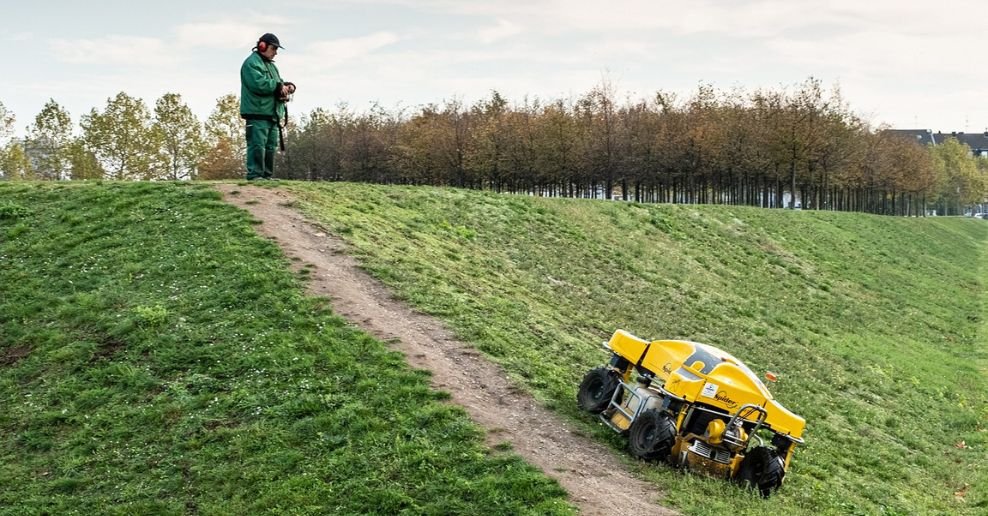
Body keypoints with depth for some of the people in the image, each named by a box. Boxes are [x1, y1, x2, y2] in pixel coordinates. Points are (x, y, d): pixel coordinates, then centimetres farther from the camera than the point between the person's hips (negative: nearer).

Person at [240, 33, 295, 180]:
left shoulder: (271, 65, 24)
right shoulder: (252, 63, -8)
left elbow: (278, 84, 26)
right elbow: (259, 84, -22)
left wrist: (288, 86, 2)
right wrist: (279, 86, -13)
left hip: (272, 114, 10)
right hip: (257, 113, -10)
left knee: (270, 147, 10)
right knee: (258, 145, -12)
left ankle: (267, 174, 14)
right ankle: (254, 174, -12)